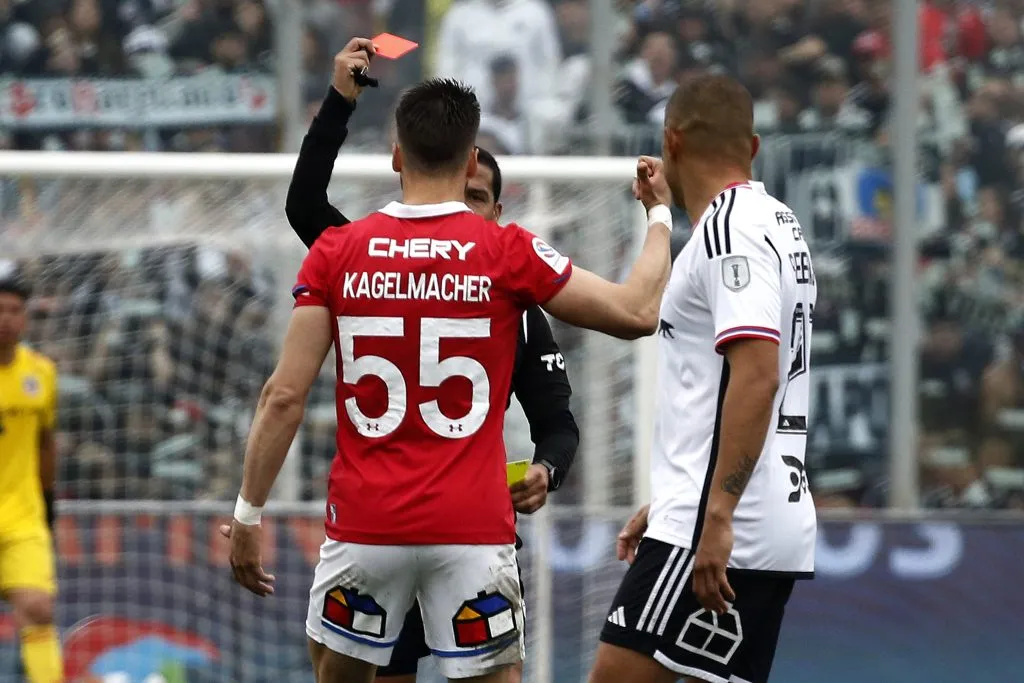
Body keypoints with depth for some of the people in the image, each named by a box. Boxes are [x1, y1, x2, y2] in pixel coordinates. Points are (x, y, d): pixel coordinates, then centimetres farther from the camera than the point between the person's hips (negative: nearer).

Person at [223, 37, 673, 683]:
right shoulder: (509, 253, -4)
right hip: (472, 529, -1)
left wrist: (249, 514, 4)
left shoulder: (337, 253, 0)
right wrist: (659, 215, 17)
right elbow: (637, 313, 1)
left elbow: (285, 397, -3)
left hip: (365, 526, 1)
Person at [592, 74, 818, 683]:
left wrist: (717, 515, -26)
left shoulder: (730, 228, -12)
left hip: (726, 533, -10)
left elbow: (757, 376, -23)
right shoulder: (776, 220, 19)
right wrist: (671, 503, 29)